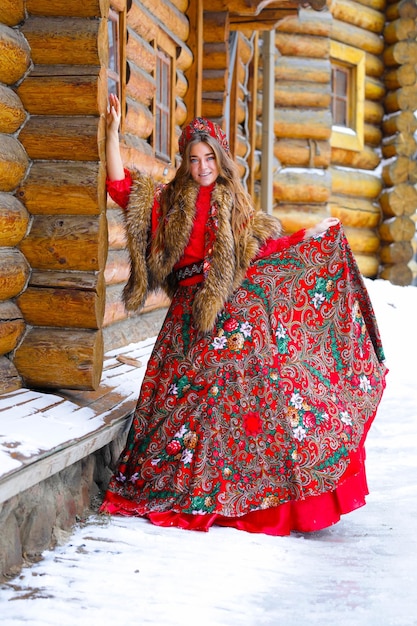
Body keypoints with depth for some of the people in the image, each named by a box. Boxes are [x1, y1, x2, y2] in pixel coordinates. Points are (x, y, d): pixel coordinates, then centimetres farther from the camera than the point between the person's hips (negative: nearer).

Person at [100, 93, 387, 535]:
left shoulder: (235, 205, 14)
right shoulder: (170, 201, 9)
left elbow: (267, 248, 23)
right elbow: (120, 187, -1)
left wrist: (314, 234, 24)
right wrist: (113, 131, -7)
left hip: (238, 309, 1)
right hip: (190, 314, -1)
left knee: (250, 392, -5)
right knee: (187, 393, -3)